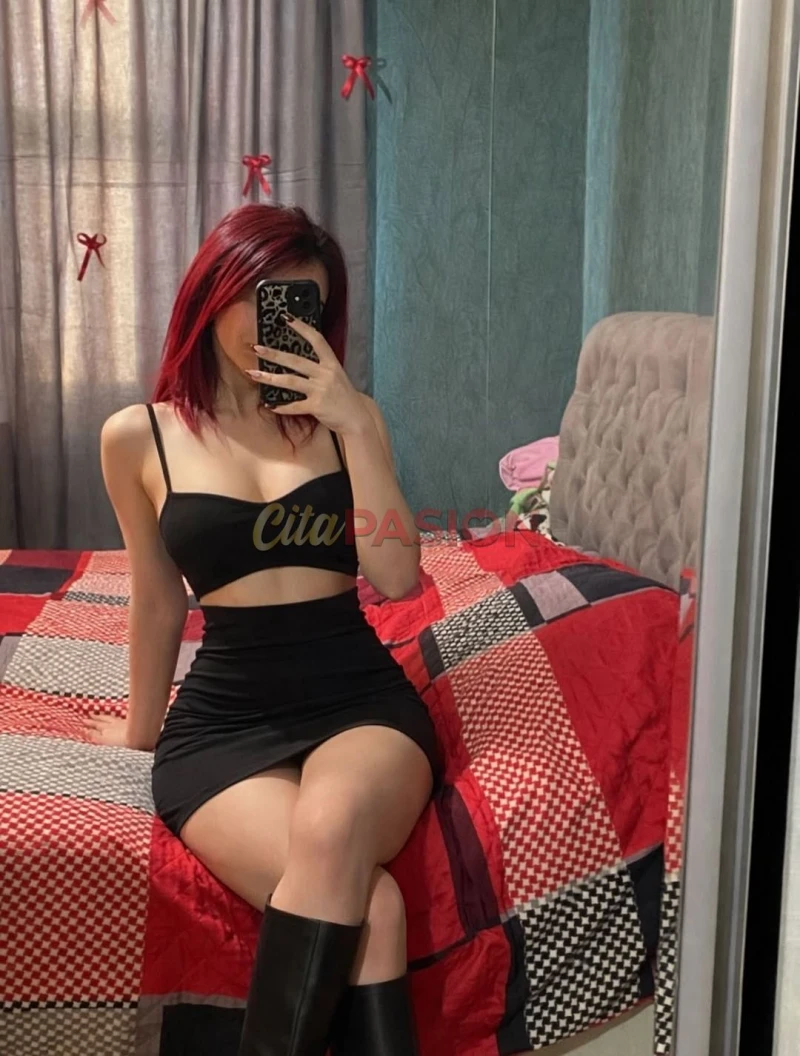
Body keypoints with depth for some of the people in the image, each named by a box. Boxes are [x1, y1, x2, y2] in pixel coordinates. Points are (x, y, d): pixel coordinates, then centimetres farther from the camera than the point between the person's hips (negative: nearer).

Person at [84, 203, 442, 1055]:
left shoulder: (344, 417, 5)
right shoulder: (137, 438, 3)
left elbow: (397, 577, -6)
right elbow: (158, 603, 14)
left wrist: (355, 425, -11)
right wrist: (141, 728, 23)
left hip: (362, 697, 1)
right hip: (222, 717, -1)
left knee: (332, 826, -35)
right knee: (367, 905, -29)